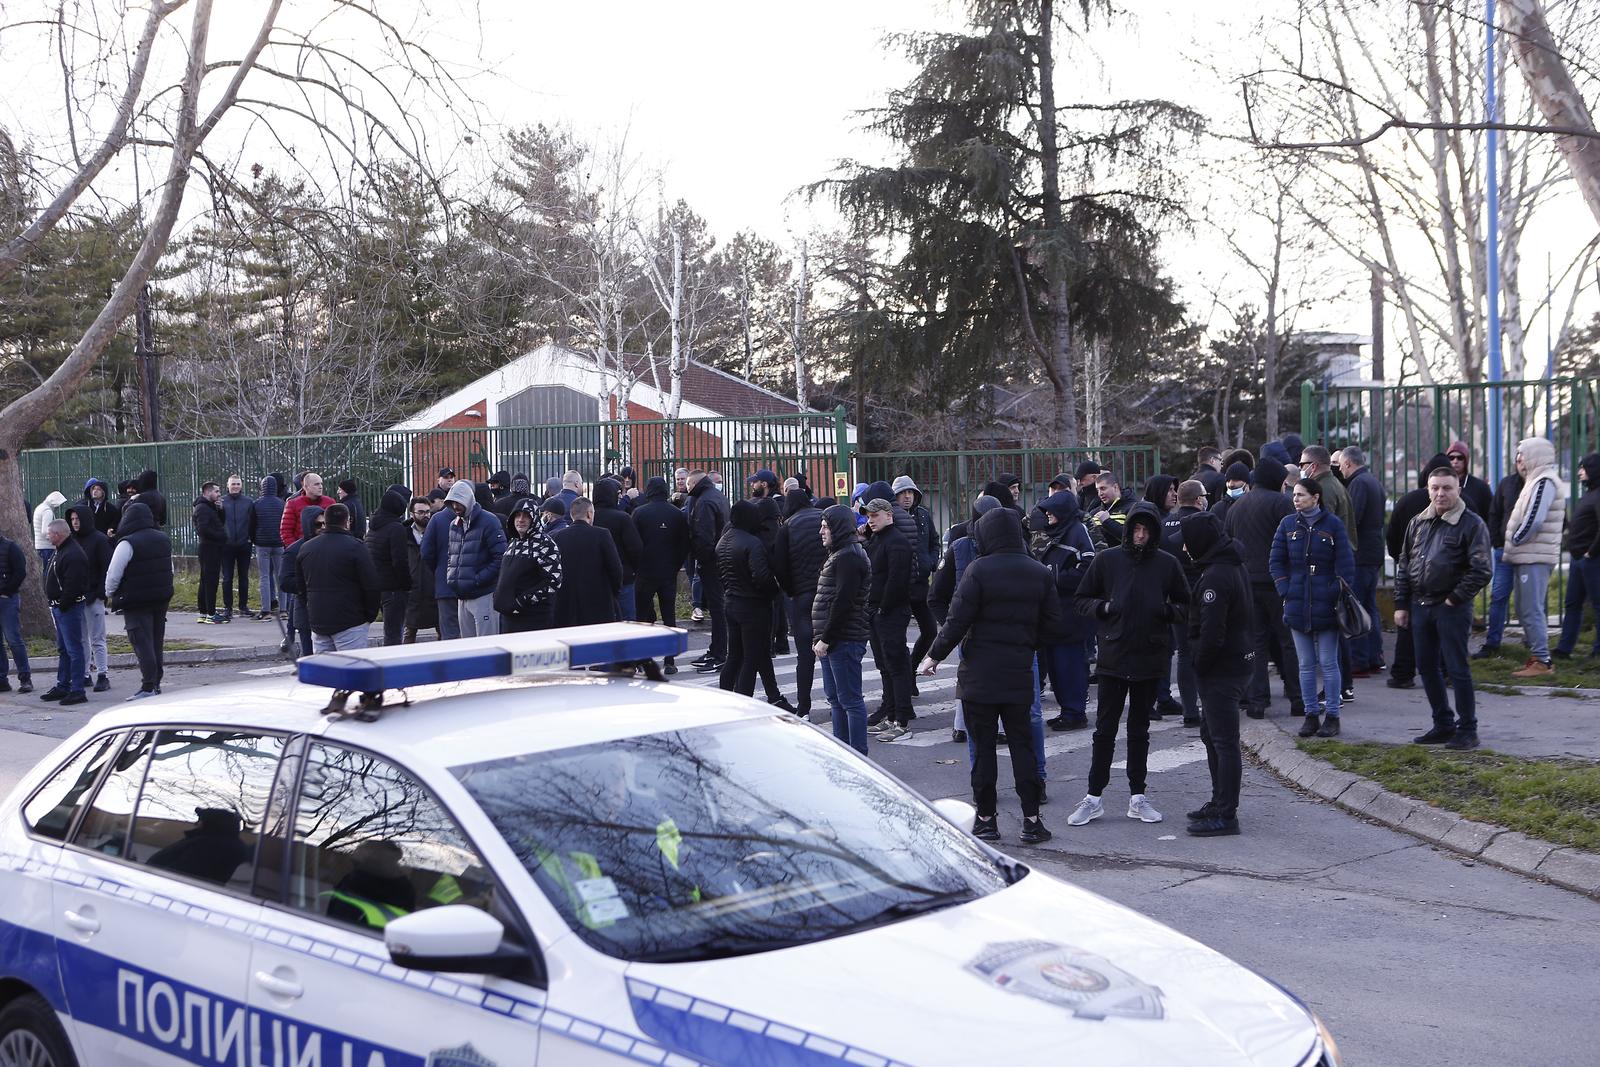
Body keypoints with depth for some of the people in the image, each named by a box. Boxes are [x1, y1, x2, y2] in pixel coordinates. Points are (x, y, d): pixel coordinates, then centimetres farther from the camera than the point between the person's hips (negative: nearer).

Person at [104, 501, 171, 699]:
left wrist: (110, 594, 3)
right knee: (157, 642, 14)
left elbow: (113, 573, -14)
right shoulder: (164, 539, 8)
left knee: (142, 643, -5)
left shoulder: (127, 543, -16)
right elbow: (170, 569, 19)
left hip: (136, 602, -7)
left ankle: (148, 687, -8)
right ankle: (156, 683, 21)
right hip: (162, 599, 7)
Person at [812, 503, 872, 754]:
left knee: (850, 700, -7)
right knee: (835, 697, 16)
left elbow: (842, 602, -21)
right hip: (835, 640, 11)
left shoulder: (849, 557, -14)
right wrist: (819, 637, 16)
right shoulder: (839, 554, 19)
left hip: (844, 639, -11)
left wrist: (825, 638, -19)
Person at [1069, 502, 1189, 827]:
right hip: (1113, 657, -1)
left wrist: (1169, 610, -9)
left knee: (1140, 730, 12)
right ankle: (1094, 797, 10)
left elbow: (1185, 603, 12)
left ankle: (1138, 797, 20)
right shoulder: (1106, 560, -1)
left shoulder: (1167, 564, 2)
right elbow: (1081, 600, 6)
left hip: (1150, 659, 2)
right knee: (1105, 729, 2)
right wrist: (1103, 607, -14)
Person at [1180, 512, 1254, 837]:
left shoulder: (1215, 577, -21)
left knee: (1223, 740, -5)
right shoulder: (1234, 566, 11)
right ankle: (1220, 803, 29)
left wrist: (1199, 665, -11)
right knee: (1211, 735, 20)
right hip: (1238, 660, 10)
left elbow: (1211, 634, -26)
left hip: (1220, 670, -10)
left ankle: (1225, 815, 1)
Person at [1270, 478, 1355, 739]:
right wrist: (1285, 591, -3)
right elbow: (1276, 561, 8)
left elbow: (1345, 565, -3)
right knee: (1306, 665, 8)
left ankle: (1332, 715, 9)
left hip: (1325, 607, -3)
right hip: (1297, 606, 3)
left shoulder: (1332, 524, -3)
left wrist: (1337, 596, -10)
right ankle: (1311, 715, 16)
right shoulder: (1288, 524, 6)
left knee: (1328, 663, 1)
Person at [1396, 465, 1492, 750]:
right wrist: (1401, 604, 10)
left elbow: (1481, 570, -12)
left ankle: (1467, 729, 6)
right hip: (1420, 606, 6)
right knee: (1427, 667, 11)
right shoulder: (1417, 524, 11)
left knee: (1457, 669, -3)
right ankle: (1443, 724, 22)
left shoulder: (1472, 524, -7)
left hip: (1452, 608, -6)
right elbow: (1403, 565, 15)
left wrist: (1455, 599, -12)